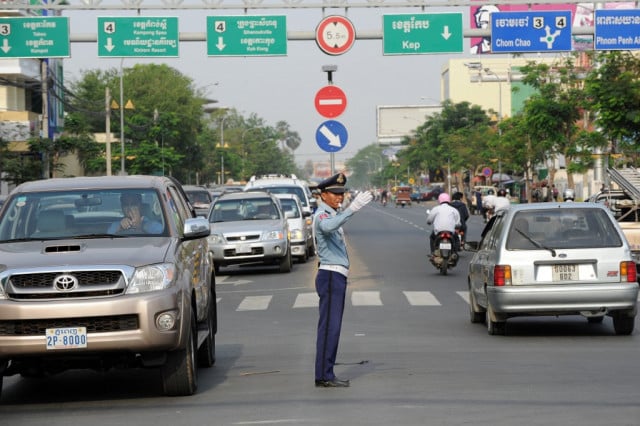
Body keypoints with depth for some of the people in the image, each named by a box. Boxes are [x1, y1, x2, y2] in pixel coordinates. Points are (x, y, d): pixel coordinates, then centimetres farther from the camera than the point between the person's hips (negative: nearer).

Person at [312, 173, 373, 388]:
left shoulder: (332, 214, 17)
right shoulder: (321, 215, -14)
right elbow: (328, 226, -38)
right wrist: (352, 208, -45)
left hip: (336, 276, 10)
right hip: (331, 275, -10)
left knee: (332, 327, 11)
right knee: (329, 326, -11)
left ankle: (326, 374, 14)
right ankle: (324, 376, -13)